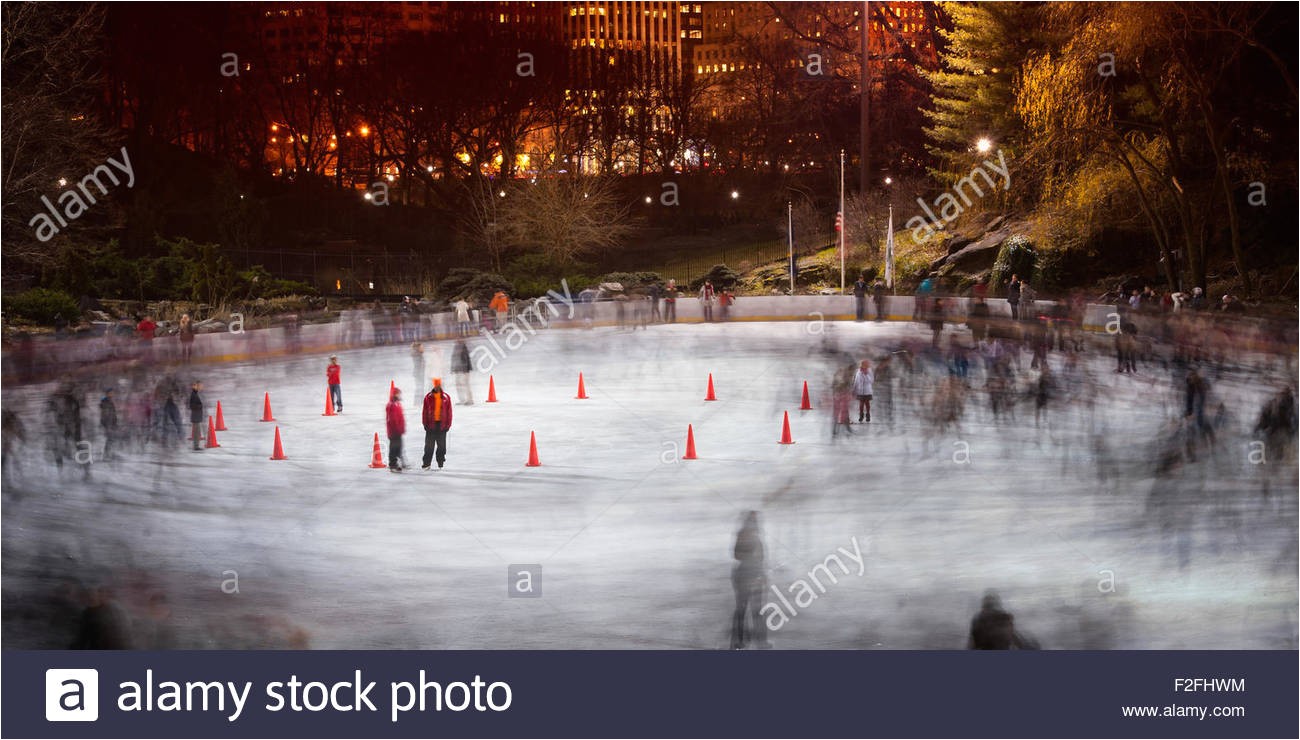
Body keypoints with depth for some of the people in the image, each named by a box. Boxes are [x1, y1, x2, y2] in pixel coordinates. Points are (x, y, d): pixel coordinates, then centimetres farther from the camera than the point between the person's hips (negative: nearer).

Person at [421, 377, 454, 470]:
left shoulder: (446, 397, 3)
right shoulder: (428, 397, 2)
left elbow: (449, 412, 5)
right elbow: (425, 411, 3)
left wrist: (448, 424, 0)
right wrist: (425, 423, -3)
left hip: (442, 425, 0)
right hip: (431, 425, 0)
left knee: (441, 445, 4)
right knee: (429, 446, 2)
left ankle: (440, 464, 11)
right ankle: (426, 464, 7)